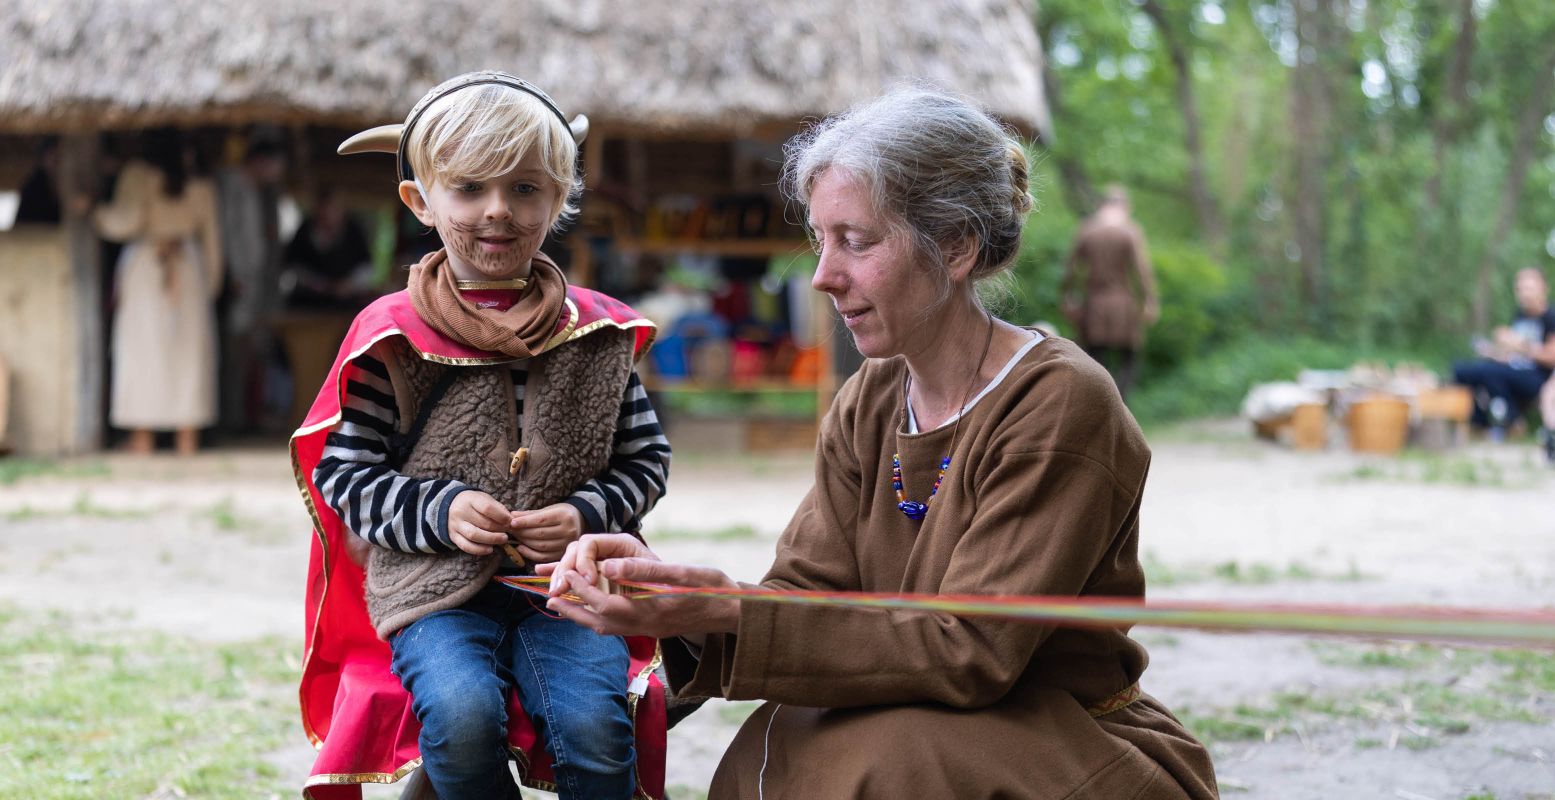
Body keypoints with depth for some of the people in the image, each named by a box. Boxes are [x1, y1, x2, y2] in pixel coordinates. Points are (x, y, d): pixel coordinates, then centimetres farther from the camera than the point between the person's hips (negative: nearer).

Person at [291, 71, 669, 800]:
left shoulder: (595, 333, 7)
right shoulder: (393, 337, 0)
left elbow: (646, 460, 13)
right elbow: (341, 472, 3)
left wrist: (587, 515, -7)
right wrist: (440, 512, -12)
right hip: (435, 588, -1)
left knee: (594, 725, -25)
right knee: (463, 716, -29)